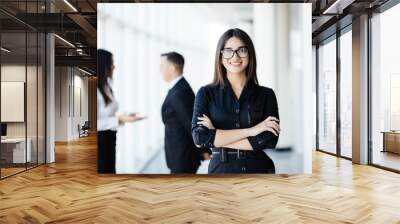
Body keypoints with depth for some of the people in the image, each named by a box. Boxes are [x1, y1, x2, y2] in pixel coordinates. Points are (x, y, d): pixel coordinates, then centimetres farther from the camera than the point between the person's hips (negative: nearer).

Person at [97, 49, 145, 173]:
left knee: (110, 170, 16)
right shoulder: (97, 91, -18)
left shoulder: (106, 87, 10)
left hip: (108, 139, 9)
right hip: (99, 141, -9)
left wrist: (123, 118, 2)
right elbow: (96, 123, -22)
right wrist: (119, 119, -22)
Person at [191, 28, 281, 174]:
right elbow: (199, 136, -14)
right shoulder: (206, 93, -2)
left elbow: (268, 141, -12)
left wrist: (215, 138, -13)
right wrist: (250, 130, -16)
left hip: (260, 168, 0)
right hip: (221, 169, 0)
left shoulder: (267, 95, -1)